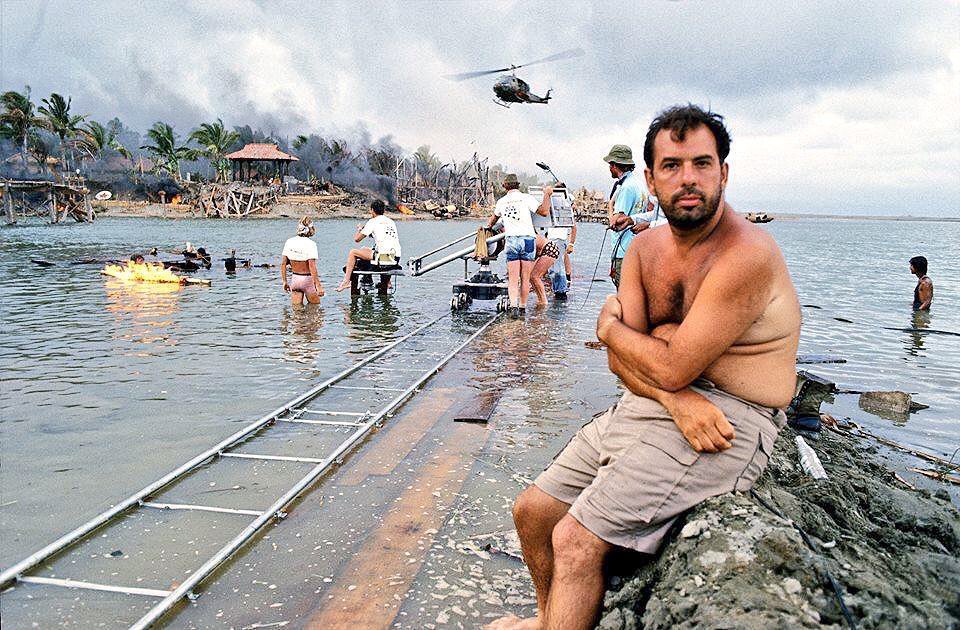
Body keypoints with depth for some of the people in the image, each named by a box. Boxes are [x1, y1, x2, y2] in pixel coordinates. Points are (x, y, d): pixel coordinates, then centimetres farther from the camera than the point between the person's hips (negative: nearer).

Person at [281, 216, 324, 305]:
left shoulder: (289, 242, -1)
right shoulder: (310, 244, -16)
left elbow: (283, 263, 2)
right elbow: (312, 267, -21)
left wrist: (284, 281, 12)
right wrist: (318, 285, -18)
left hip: (295, 280, 5)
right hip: (308, 280, -5)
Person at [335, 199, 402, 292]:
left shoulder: (373, 221, 2)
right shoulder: (391, 221, 20)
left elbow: (357, 239, 1)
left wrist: (359, 229, 24)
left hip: (382, 256, -7)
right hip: (396, 258, 7)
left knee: (353, 253, 9)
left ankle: (346, 281, 4)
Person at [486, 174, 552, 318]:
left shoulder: (501, 201, 12)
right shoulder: (526, 198, 0)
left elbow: (494, 217, 34)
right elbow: (544, 212, -9)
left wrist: (489, 227, 56)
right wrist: (546, 195, 5)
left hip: (511, 240, 2)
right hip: (528, 238, -2)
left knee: (513, 279, 0)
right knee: (525, 279, 6)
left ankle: (513, 307, -17)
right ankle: (522, 308, 11)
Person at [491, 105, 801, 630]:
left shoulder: (747, 255, -20)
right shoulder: (645, 247, 5)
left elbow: (673, 366, -22)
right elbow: (621, 359, 1)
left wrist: (610, 325, -4)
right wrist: (675, 398, -19)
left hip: (728, 420, -8)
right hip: (653, 404, 8)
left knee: (575, 541, -17)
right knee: (532, 512, 10)